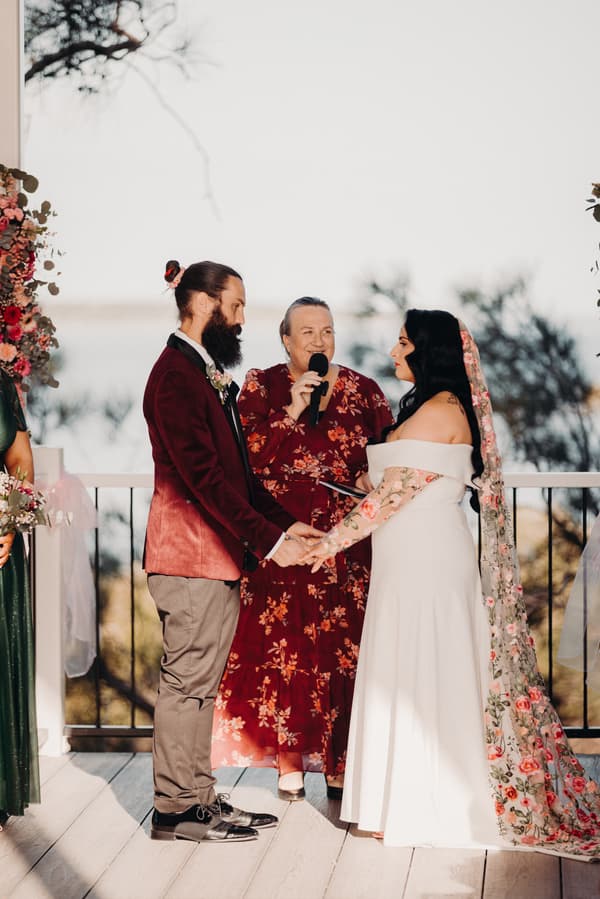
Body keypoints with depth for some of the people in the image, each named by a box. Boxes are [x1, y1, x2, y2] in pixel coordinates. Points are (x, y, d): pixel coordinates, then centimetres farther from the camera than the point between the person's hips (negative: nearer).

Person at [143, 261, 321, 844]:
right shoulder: (176, 375, -15)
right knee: (187, 681, -3)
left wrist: (283, 522, 11)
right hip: (191, 555, -10)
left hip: (219, 555, 10)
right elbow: (202, 474, -21)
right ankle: (175, 809, 5)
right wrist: (267, 539, -21)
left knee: (201, 684, 14)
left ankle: (200, 798, 21)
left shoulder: (208, 375, 17)